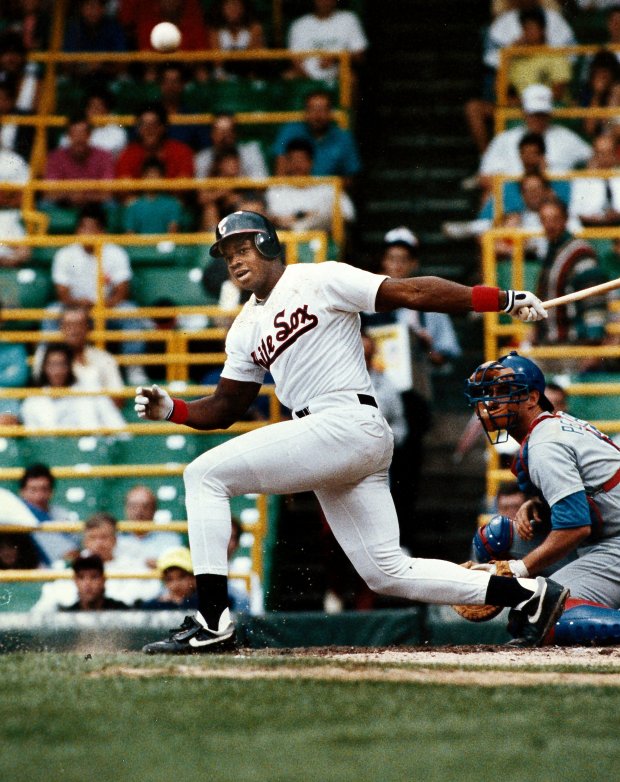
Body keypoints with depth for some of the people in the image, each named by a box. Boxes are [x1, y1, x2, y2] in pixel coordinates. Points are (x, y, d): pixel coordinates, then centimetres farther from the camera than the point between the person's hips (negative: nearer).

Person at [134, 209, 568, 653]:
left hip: (349, 423, -9)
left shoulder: (318, 281, 0)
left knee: (206, 475, -13)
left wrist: (502, 299, -15)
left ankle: (213, 621, -19)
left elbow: (410, 293, -7)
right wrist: (171, 409, 4)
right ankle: (531, 596, 11)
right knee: (387, 573, 5)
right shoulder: (246, 328, 23)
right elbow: (225, 408, 24)